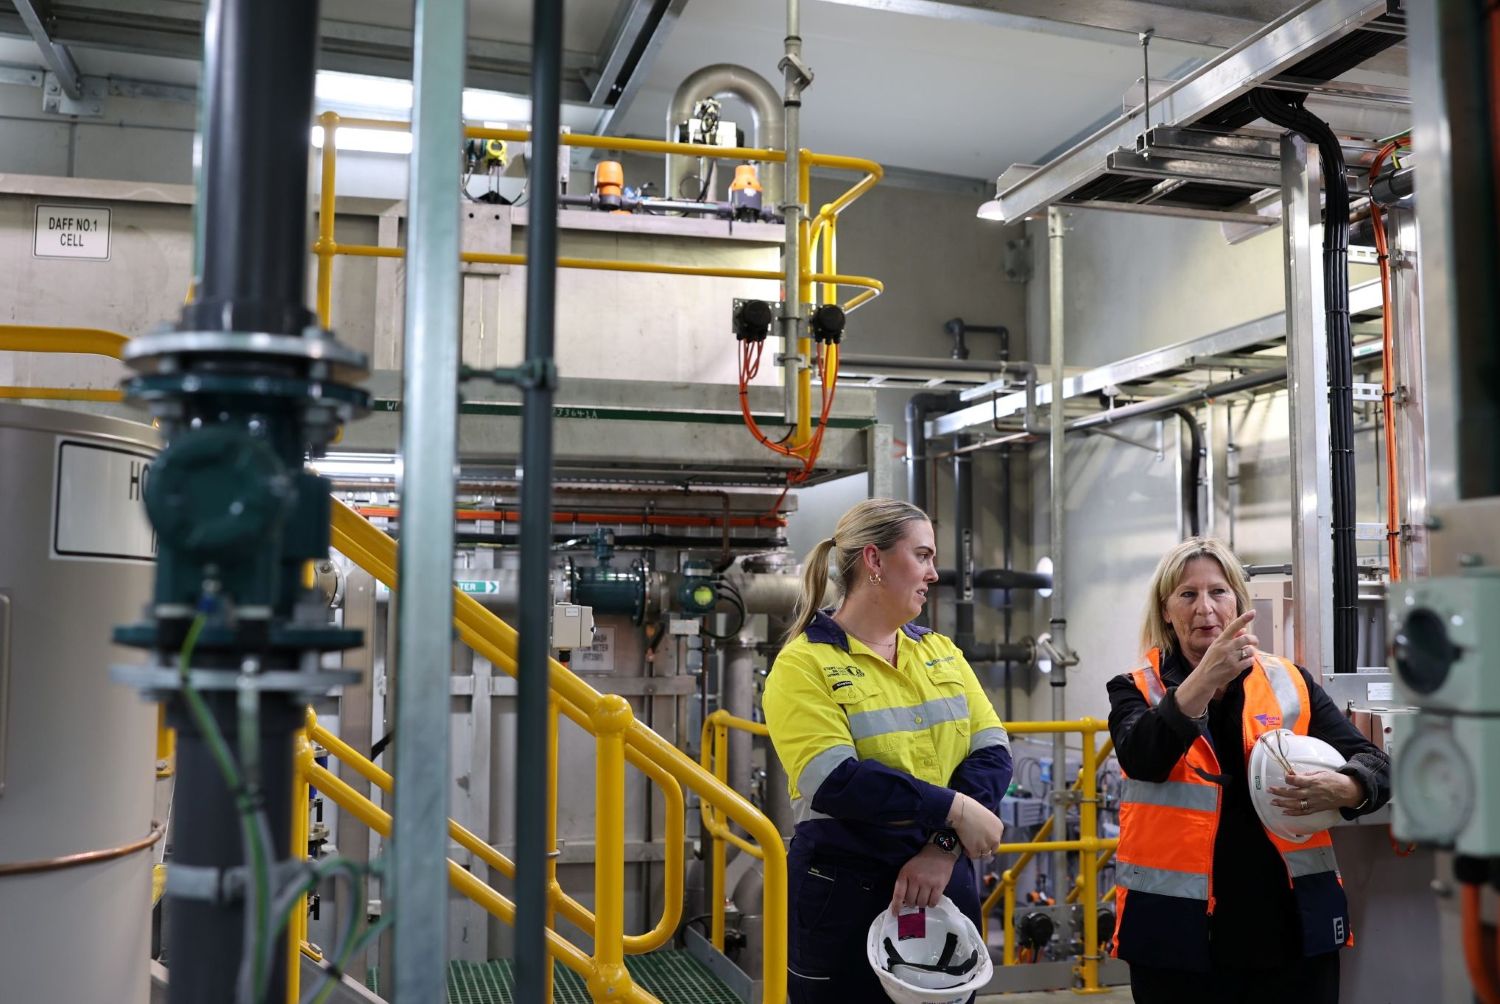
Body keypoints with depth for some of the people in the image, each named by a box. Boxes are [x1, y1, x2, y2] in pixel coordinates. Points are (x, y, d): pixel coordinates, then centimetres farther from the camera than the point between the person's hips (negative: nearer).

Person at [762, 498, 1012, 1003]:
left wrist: (944, 846, -15)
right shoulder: (805, 663, -10)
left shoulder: (941, 651, 8)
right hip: (846, 894, -5)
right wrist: (952, 809, -21)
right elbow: (834, 782, -21)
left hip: (946, 883, 5)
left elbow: (992, 752, -1)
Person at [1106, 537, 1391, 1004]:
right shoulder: (1137, 690, 1)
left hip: (1292, 923, 2)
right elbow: (1143, 760, -19)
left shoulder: (1290, 683, 7)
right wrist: (1206, 677, -32)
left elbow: (1374, 764, 2)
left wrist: (1341, 789, -22)